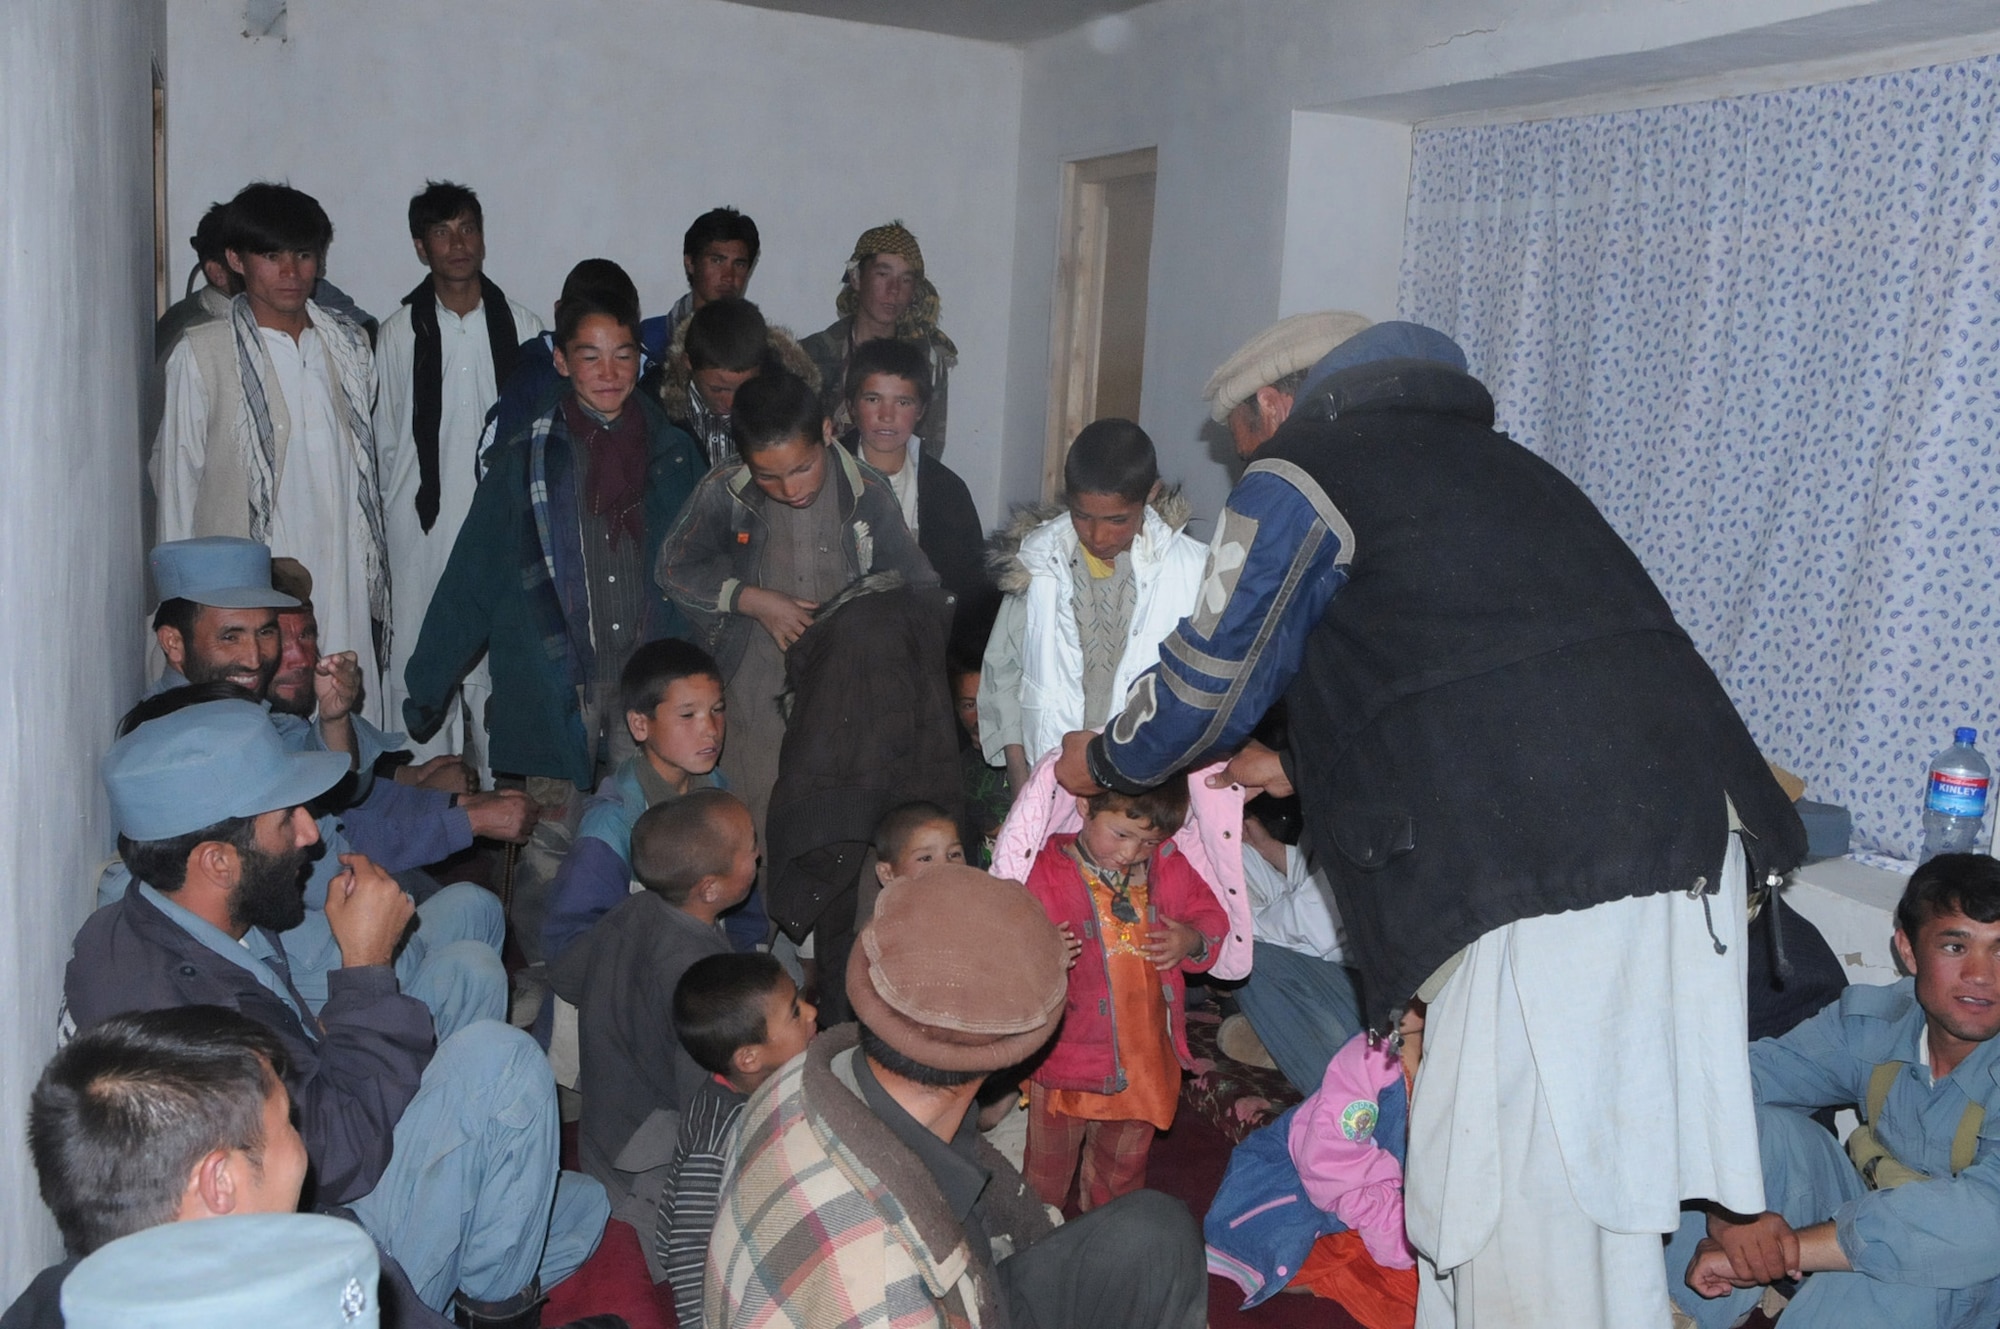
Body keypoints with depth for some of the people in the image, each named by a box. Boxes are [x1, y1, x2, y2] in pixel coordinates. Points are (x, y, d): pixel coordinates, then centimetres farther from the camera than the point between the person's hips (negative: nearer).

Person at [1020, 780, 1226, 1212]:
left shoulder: (1170, 869, -4)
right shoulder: (1048, 872, -17)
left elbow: (1210, 915, 9)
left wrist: (1193, 941, -13)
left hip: (1144, 1057, 4)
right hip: (1066, 1056, -4)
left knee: (1124, 1164, 25)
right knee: (1048, 1164, 14)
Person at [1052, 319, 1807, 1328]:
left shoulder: (1302, 472, 3)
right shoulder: (1480, 459, 28)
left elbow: (1209, 677, 7)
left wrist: (1102, 762, 26)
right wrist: (1299, 769, 43)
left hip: (1550, 865, -9)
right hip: (1684, 832, 9)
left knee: (1518, 1206, 1)